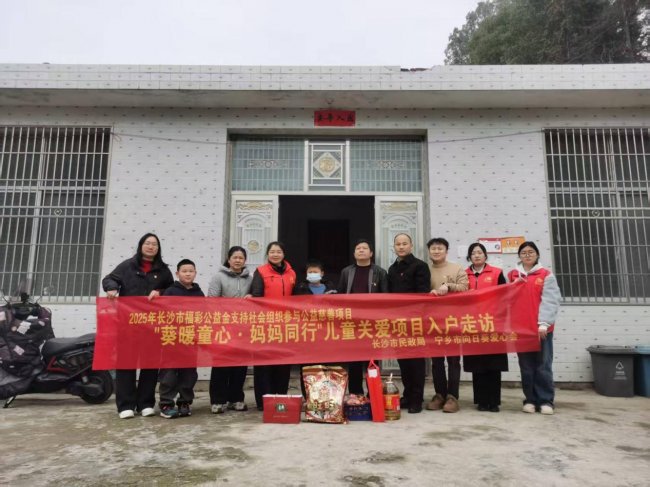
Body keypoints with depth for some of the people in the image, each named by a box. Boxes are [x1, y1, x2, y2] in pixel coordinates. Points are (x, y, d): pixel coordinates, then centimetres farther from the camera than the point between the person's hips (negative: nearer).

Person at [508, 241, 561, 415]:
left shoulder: (546, 275, 3)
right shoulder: (513, 275, 11)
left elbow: (550, 301, -6)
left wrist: (544, 323, -16)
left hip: (542, 328, -2)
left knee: (543, 365, 0)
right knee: (526, 366, 7)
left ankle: (546, 401, 11)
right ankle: (530, 400, 16)